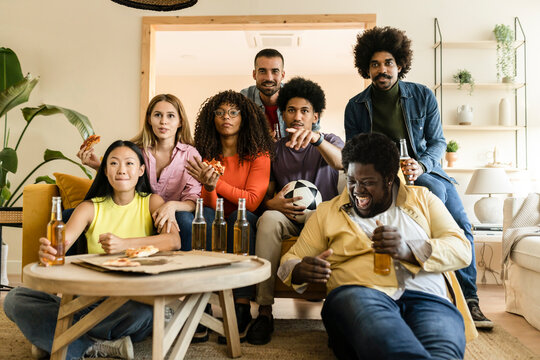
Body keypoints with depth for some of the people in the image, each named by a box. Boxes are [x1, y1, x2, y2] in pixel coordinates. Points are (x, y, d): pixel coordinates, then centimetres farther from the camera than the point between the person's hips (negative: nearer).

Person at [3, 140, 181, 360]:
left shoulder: (151, 202, 4)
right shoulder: (90, 208, 6)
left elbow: (174, 241, -14)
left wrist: (125, 244, -27)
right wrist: (47, 250, -37)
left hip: (133, 298, -2)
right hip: (92, 297, 2)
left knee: (148, 307, -38)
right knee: (15, 299, -14)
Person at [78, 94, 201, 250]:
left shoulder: (190, 154, -1)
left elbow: (193, 201, -7)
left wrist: (172, 205, -29)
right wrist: (100, 167, -11)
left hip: (170, 219, -1)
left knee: (185, 218, -34)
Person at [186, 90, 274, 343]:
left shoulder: (259, 155, -2)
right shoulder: (207, 157, 7)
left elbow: (252, 201, -14)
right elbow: (210, 205, -1)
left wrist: (217, 182, -23)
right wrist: (208, 186, -24)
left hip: (246, 226, -2)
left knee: (240, 216, -34)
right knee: (206, 214, -29)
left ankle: (242, 309, -34)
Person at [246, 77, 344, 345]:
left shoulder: (329, 142, 10)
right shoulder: (275, 150, 16)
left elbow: (344, 163, -16)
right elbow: (266, 195, 14)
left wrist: (316, 138, -35)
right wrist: (273, 203, -11)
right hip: (288, 220, 1)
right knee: (268, 218, -33)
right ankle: (264, 310, -30)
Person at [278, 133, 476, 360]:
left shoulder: (422, 199, 22)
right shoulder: (327, 212, 23)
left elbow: (462, 250, 10)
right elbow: (290, 261, 21)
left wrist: (408, 250, -11)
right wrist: (300, 271, -7)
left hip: (426, 297, 0)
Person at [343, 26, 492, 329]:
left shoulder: (423, 96, 3)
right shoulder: (356, 107, 1)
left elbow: (438, 141, 4)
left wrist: (422, 164, -17)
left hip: (425, 168, 3)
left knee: (462, 225, -16)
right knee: (437, 190, -32)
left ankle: (468, 298, 0)